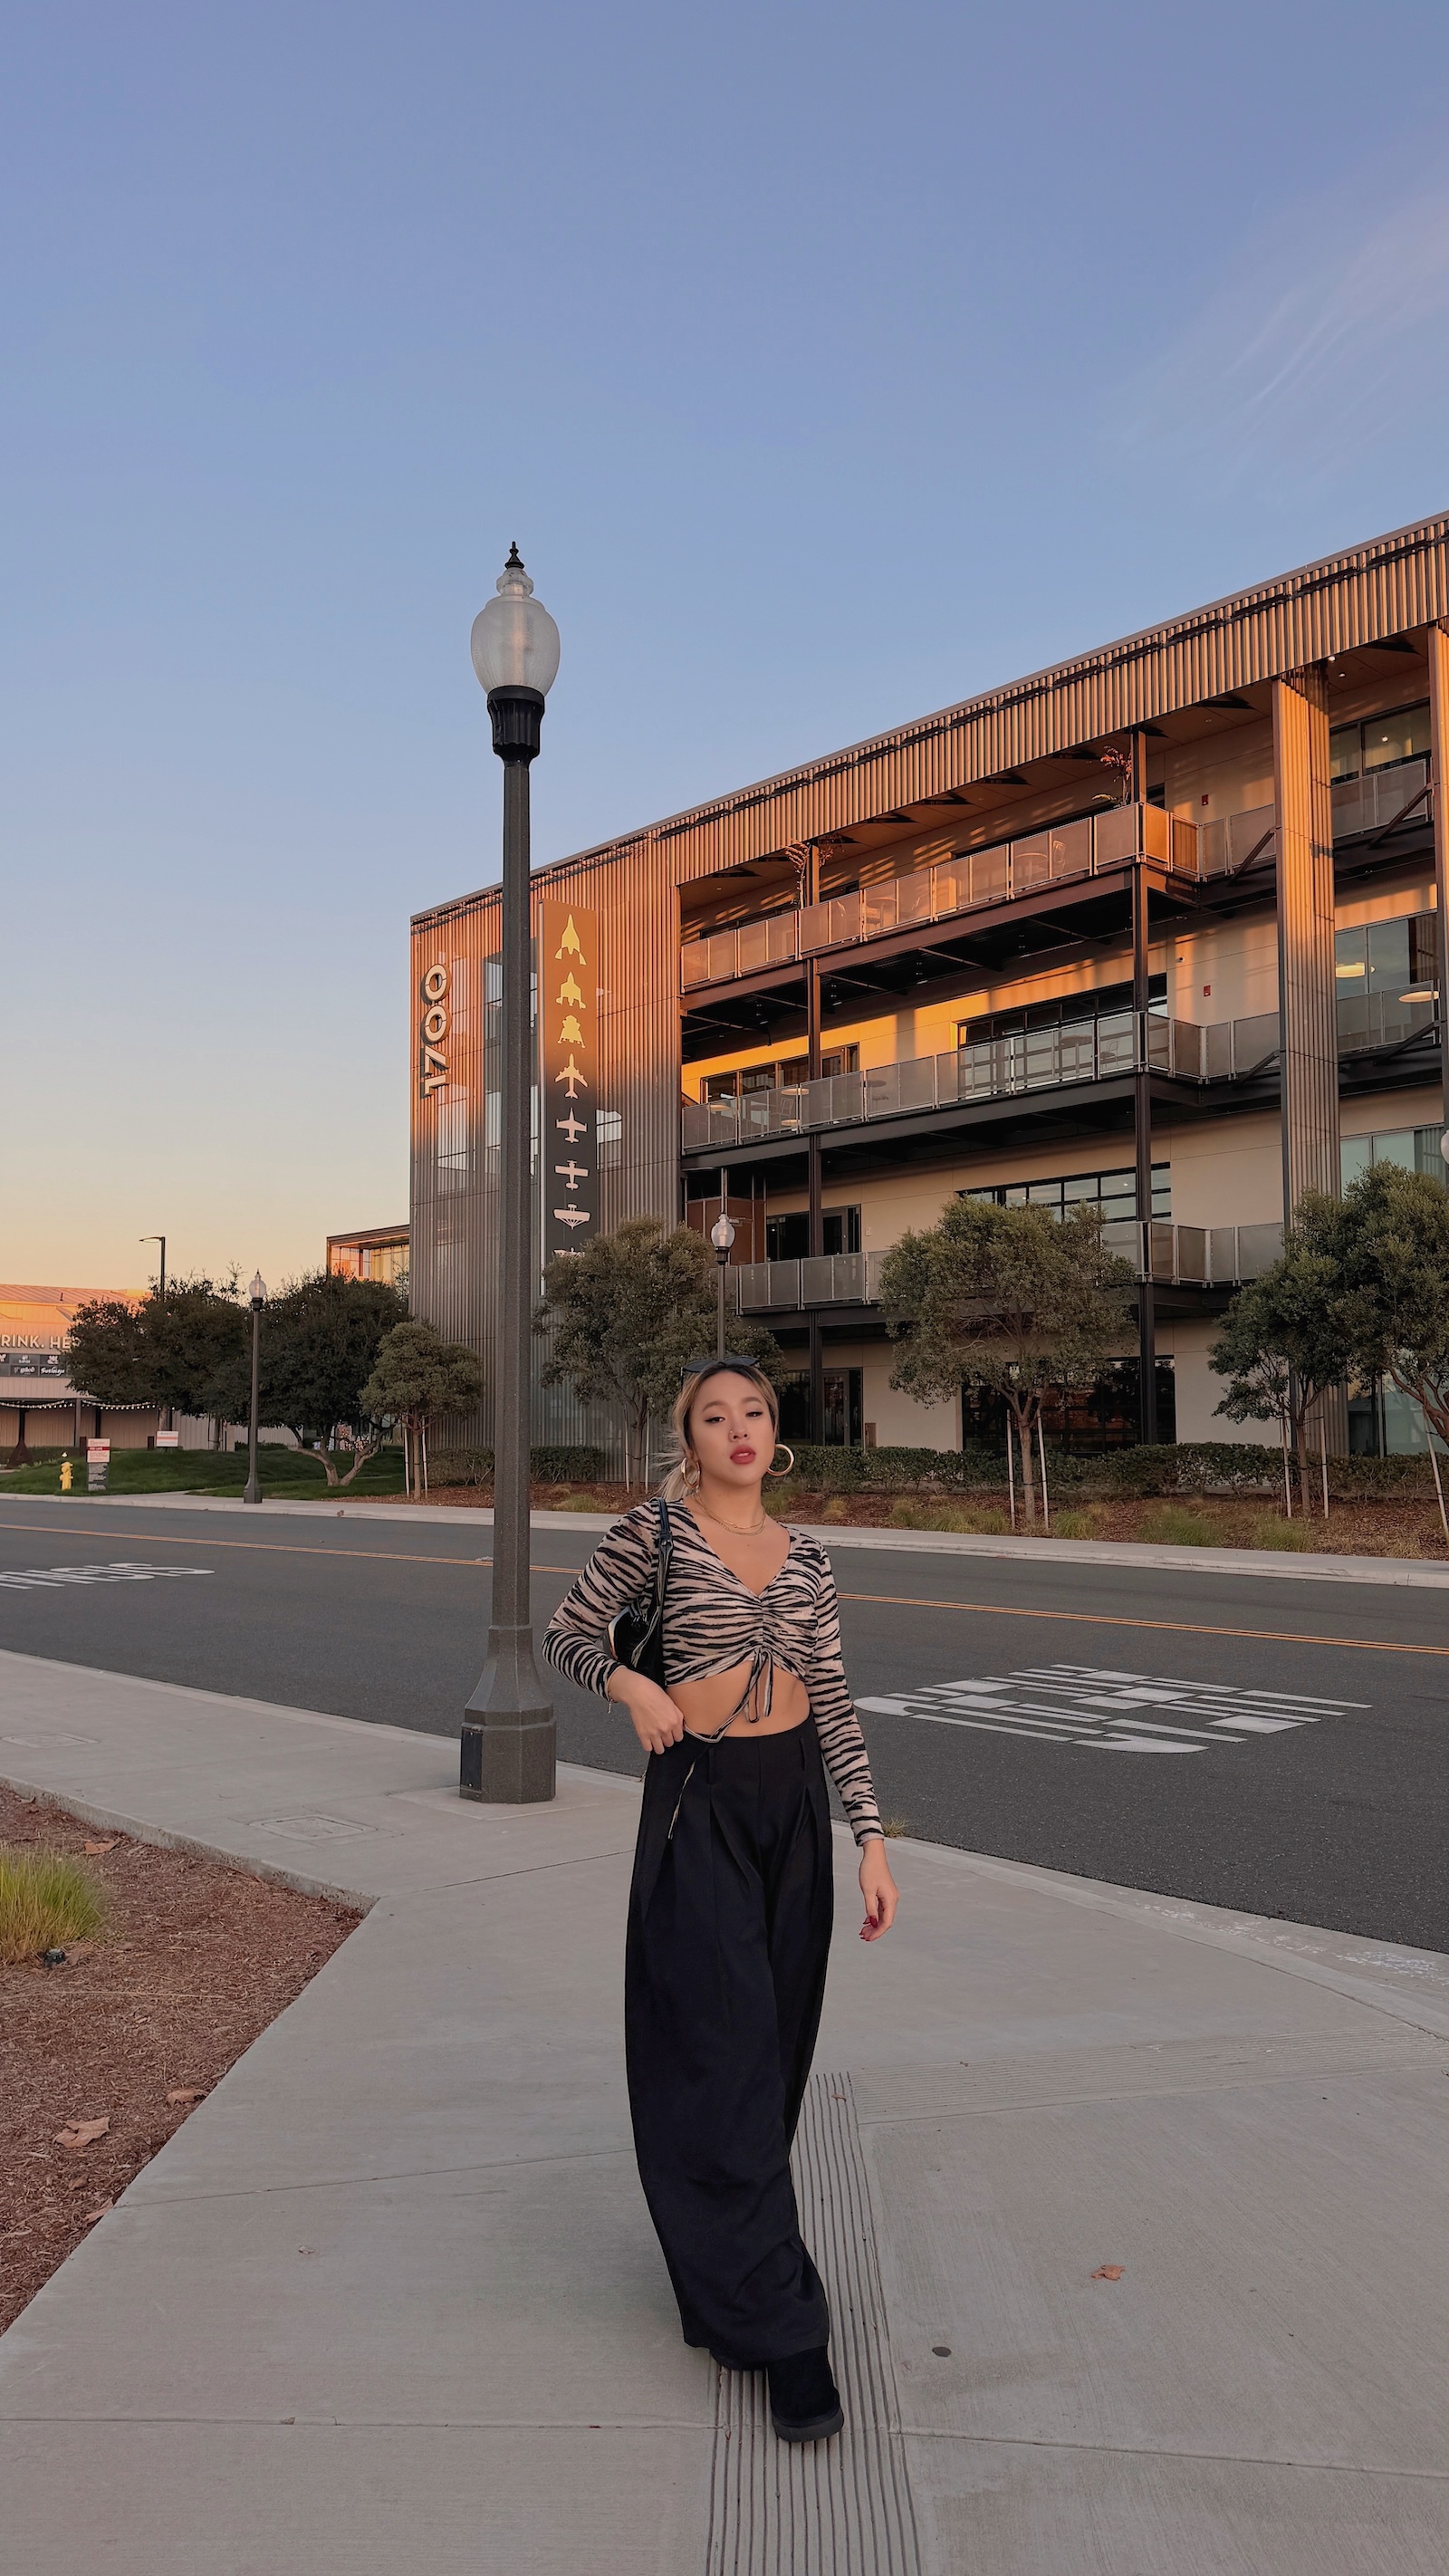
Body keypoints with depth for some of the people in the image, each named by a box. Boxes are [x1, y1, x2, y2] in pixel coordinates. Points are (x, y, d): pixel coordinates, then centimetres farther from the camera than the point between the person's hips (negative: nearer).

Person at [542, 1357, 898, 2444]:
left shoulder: (807, 1559, 6)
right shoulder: (653, 1532, -6)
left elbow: (835, 1706, 6)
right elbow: (566, 1632, 3)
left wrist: (872, 1839, 1)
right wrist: (628, 1680, -17)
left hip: (795, 1800, 5)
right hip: (698, 1801, -5)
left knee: (778, 2042, 14)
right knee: (725, 2050, -5)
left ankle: (721, 2255, 38)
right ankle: (782, 2326, 3)